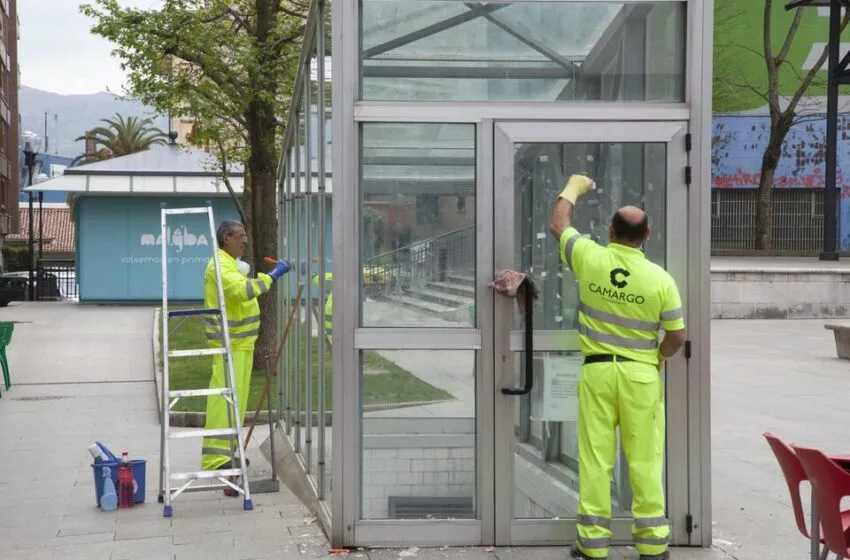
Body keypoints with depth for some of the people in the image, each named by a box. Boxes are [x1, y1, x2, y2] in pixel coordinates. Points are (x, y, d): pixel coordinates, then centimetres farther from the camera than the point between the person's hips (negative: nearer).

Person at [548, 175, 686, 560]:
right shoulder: (660, 279, -7)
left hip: (597, 370, 1)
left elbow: (558, 225, 13)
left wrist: (573, 188, 29)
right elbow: (677, 336, -2)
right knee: (645, 459, 5)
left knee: (595, 458, 4)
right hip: (641, 373, 0)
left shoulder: (589, 258, -6)